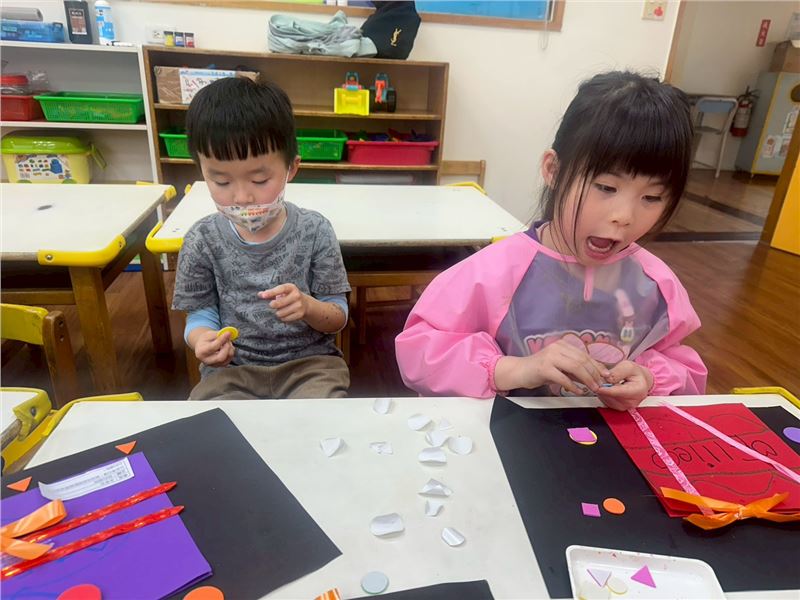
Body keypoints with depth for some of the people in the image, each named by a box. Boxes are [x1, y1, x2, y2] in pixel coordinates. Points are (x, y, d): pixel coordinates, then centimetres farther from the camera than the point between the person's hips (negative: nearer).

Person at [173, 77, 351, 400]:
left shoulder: (314, 231, -8)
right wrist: (203, 339, -22)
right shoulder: (202, 240, -5)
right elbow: (200, 313, 3)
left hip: (309, 361, -1)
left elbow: (337, 317, -3)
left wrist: (307, 306, -26)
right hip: (231, 368, 2)